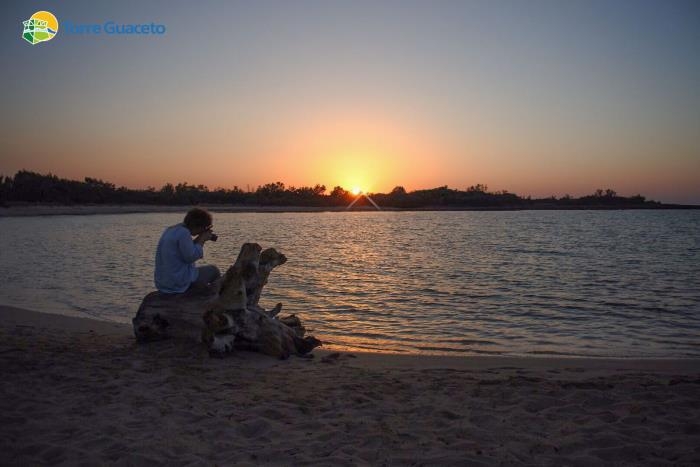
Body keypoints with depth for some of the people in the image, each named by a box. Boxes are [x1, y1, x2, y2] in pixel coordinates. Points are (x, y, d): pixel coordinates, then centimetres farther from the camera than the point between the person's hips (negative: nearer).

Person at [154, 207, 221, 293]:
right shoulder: (184, 233, -20)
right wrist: (202, 240, -11)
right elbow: (191, 257, -21)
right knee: (213, 270, 10)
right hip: (179, 283, -10)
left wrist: (200, 238, 7)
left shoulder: (170, 230, 10)